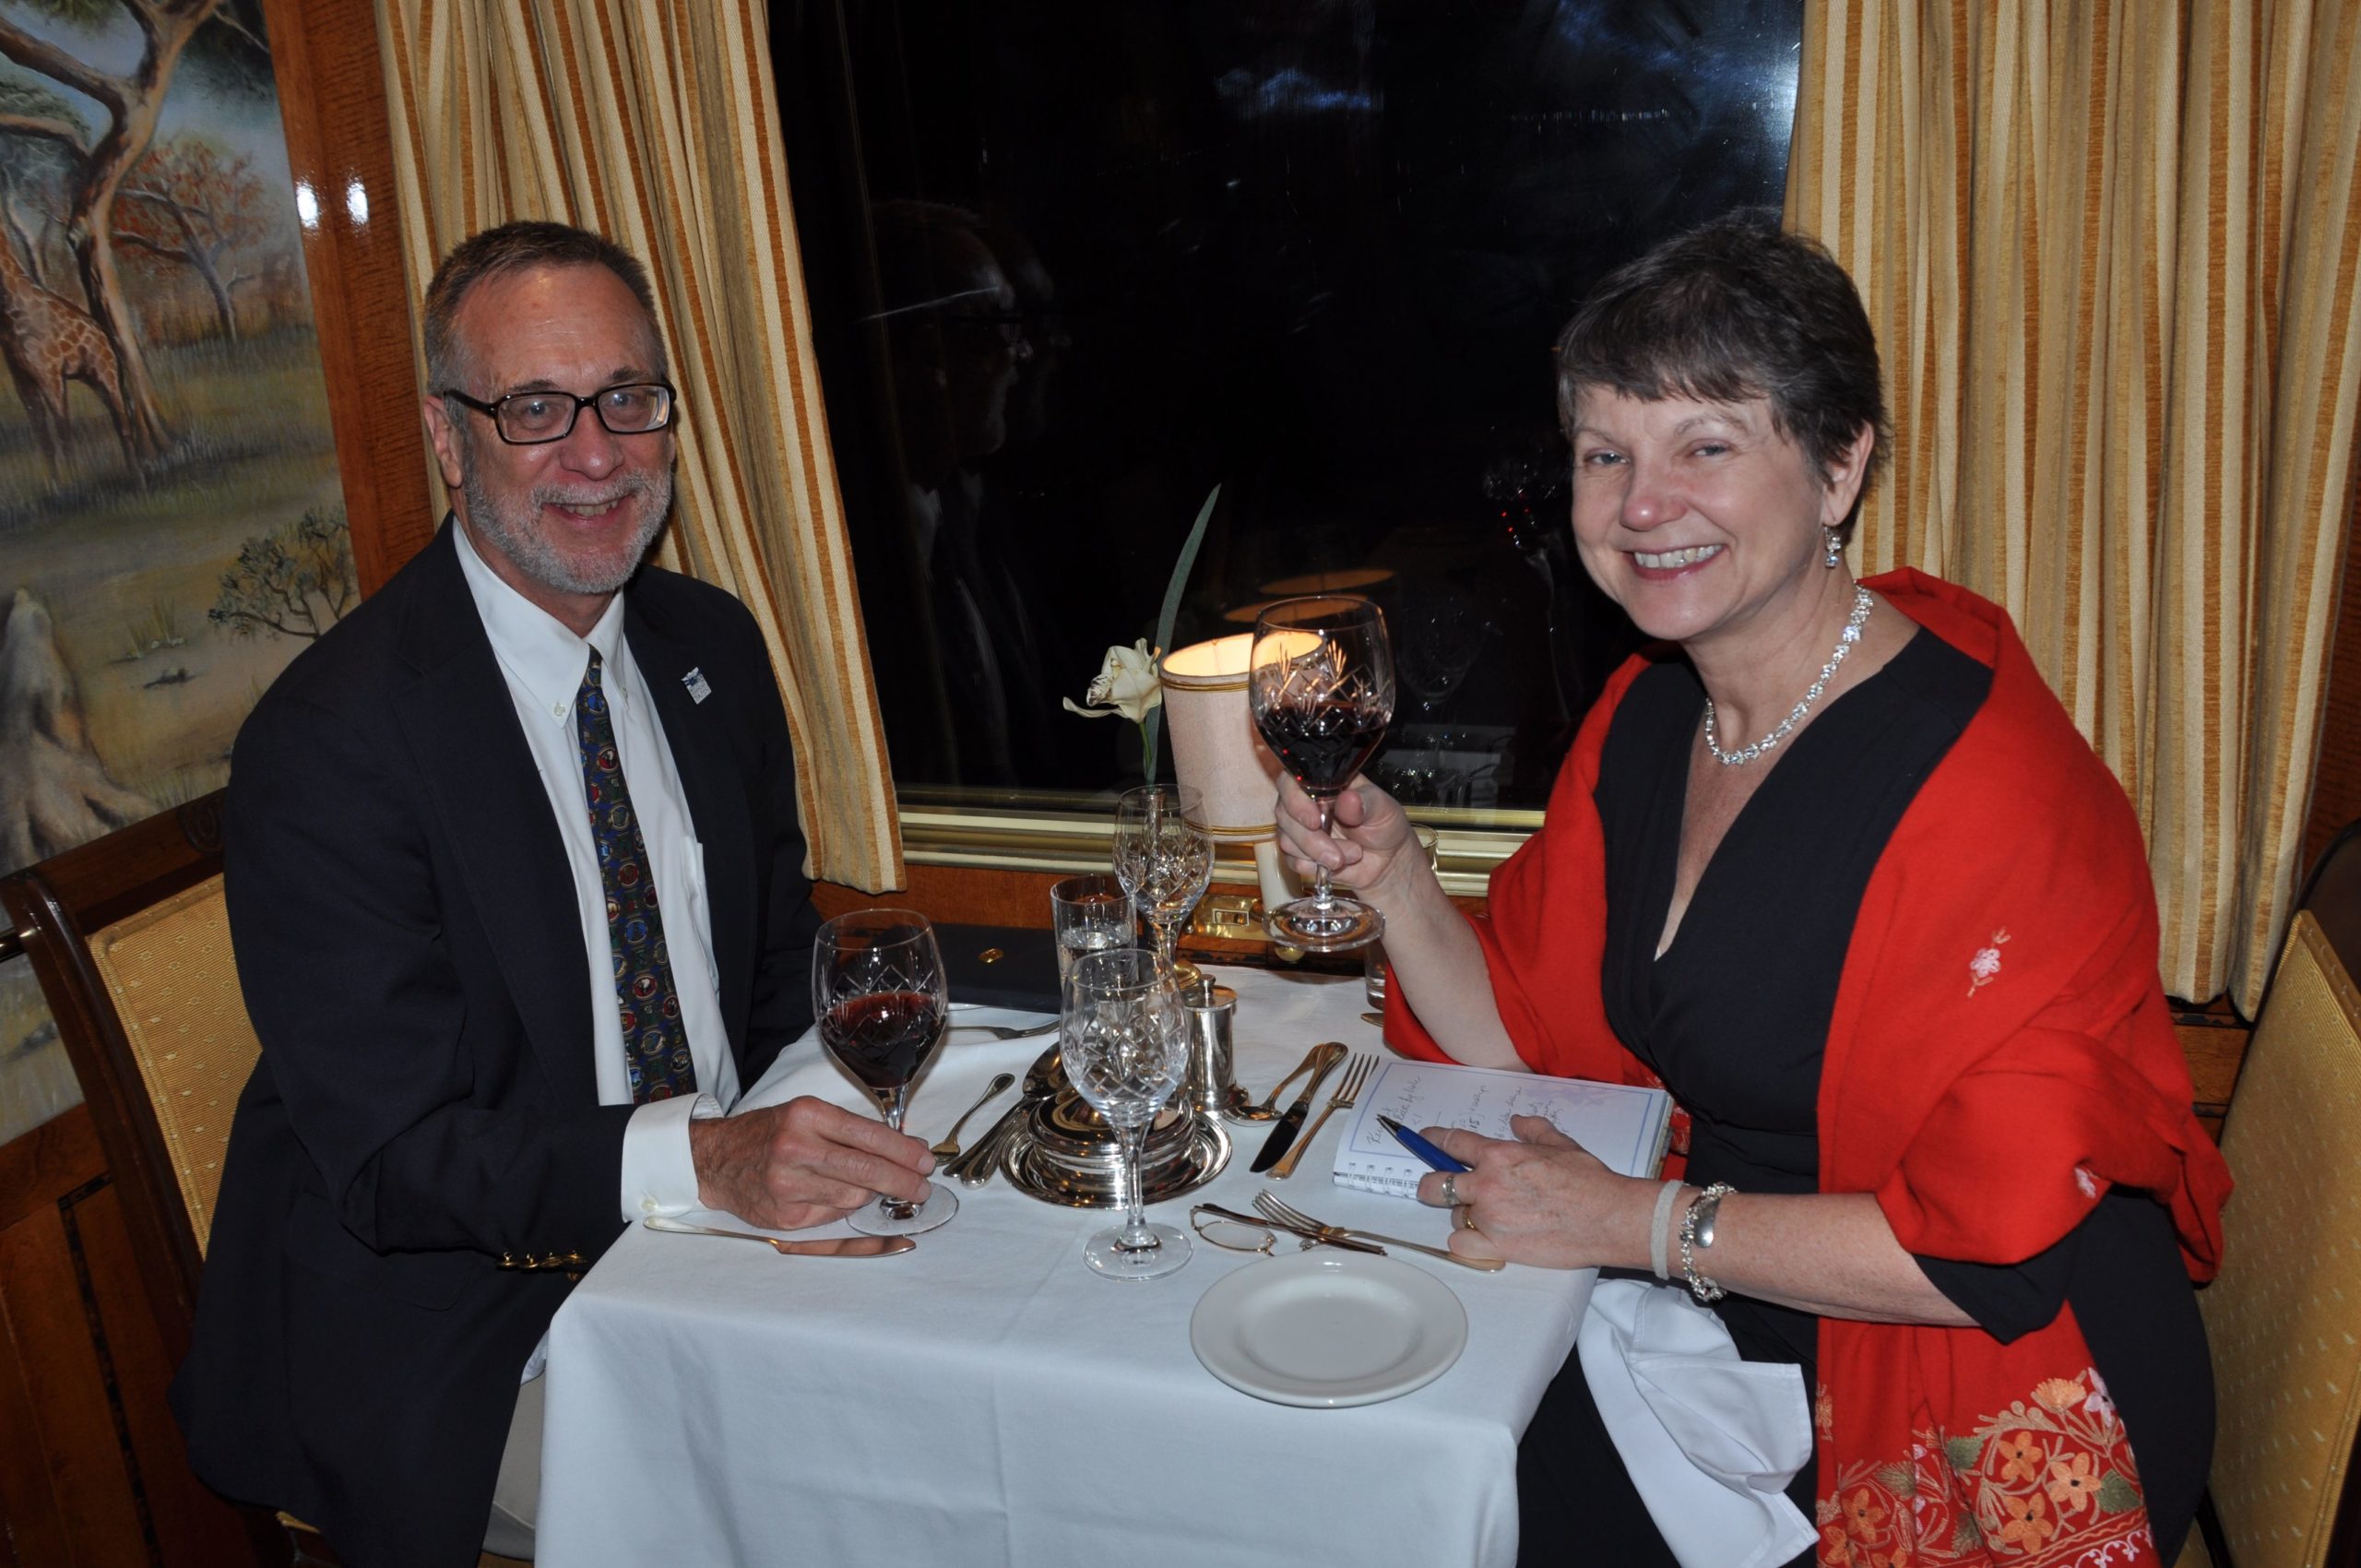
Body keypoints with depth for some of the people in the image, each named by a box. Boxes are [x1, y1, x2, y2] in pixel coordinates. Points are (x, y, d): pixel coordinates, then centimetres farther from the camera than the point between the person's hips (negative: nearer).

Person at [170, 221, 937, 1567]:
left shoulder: (714, 646, 4)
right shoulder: (330, 739, -17)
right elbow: (394, 1153, -20)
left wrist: (826, 1141, -8)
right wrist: (701, 1158, -35)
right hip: (456, 1345, -6)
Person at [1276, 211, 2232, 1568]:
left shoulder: (1988, 788, -24)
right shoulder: (1645, 719, 1)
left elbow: (1999, 1245, -24)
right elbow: (1533, 1037, 5)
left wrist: (1636, 1222, -19)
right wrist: (1394, 878, -11)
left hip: (1996, 1430, -6)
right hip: (1760, 1337, 6)